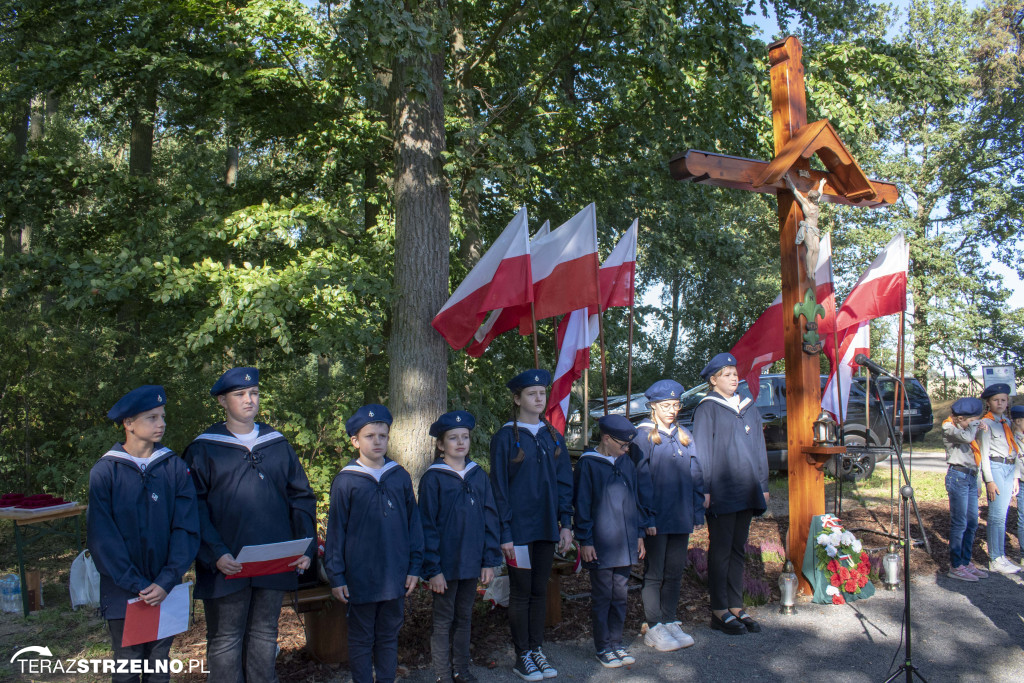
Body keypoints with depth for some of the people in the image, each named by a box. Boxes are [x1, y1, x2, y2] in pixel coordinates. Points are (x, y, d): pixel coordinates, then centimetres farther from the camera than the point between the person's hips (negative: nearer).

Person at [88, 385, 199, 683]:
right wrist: (137, 586, -13)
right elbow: (102, 537, -8)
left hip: (165, 591, 2)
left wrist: (167, 581, -14)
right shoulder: (104, 471, -6)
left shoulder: (175, 467, -2)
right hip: (122, 592, -1)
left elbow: (186, 528, -5)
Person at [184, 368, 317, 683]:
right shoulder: (203, 449, -2)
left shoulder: (278, 444, 9)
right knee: (225, 642, 7)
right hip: (226, 567, -3)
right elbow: (194, 508, -7)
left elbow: (302, 497, 9)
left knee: (265, 636, 15)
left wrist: (306, 547, -1)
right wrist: (216, 554, -17)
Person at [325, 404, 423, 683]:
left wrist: (414, 566, 4)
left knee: (389, 635, 17)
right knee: (361, 639, 13)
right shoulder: (345, 481, -7)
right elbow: (336, 531, -3)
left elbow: (414, 523, 6)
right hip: (360, 577, -2)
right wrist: (336, 576, -3)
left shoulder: (401, 477, 1)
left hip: (396, 575, 3)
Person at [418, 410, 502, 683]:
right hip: (445, 565, -4)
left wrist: (490, 560, 3)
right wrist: (432, 569, -11)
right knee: (443, 621, 7)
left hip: (471, 564, 4)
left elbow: (490, 519, 6)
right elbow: (427, 526, -9)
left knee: (464, 618, 16)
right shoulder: (433, 479, -9)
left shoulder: (479, 476, 3)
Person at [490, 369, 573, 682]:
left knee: (540, 589, 12)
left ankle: (537, 649, 25)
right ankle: (523, 656, 18)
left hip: (546, 527, 5)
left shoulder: (552, 437, 9)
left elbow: (564, 482, 11)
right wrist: (505, 533, -11)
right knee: (521, 592, 5)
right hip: (519, 528, -4)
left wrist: (565, 523, 4)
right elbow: (499, 488, -7)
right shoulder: (505, 437, -6)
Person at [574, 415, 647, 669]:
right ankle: (602, 648, 19)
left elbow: (635, 499, 16)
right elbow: (581, 504, -8)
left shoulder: (627, 464, 8)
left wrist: (639, 534, 14)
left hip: (625, 543, 5)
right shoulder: (588, 464, -9)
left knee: (619, 595, 13)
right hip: (600, 545, -5)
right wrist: (584, 540, -10)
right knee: (602, 596, 5)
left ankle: (616, 643, 26)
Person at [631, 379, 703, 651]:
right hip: (657, 518, -5)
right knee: (654, 573, 4)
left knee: (675, 571, 13)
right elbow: (641, 476, -9)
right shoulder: (643, 435, -6)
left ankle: (670, 621, 26)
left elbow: (693, 474, 12)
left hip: (681, 517, 5)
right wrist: (648, 515, -14)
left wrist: (697, 510, 7)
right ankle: (654, 628, 14)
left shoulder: (685, 436, 10)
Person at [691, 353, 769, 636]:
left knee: (738, 549, 12)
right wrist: (704, 490, -12)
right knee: (720, 551, 1)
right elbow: (701, 451, -8)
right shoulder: (707, 409, -5)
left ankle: (736, 608, 20)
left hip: (746, 493, 6)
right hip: (720, 493, -6)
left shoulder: (749, 408, 14)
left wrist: (763, 485, 15)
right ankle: (719, 611, 9)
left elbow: (759, 448, 18)